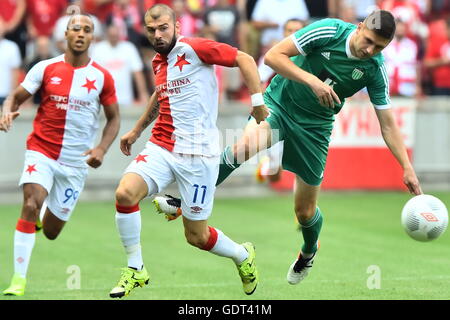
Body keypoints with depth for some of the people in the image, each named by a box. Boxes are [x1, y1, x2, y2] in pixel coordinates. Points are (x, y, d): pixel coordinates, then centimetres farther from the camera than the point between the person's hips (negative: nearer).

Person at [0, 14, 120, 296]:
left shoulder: (102, 77, -1)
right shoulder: (46, 69, -2)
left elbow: (114, 118, 8)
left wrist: (102, 148, -9)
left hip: (76, 162, 2)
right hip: (41, 151, -1)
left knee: (51, 232, 7)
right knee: (31, 205, -26)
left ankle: (45, 217, 46)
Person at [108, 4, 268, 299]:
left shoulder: (194, 49, -9)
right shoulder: (158, 62, 12)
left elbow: (244, 60, -6)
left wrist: (258, 101, -12)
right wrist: (137, 130, 37)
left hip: (198, 154, -6)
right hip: (160, 149, 6)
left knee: (196, 236, 1)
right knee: (125, 193, -22)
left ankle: (243, 255, 34)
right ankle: (135, 269, -5)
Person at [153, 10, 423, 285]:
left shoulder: (376, 70, -11)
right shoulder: (328, 30, -19)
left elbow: (388, 124, -3)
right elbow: (273, 56, -20)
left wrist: (408, 168, -10)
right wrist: (312, 80, -31)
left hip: (315, 126, 2)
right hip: (278, 104, -2)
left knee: (305, 211, 6)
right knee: (243, 146, -35)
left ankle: (309, 251, 43)